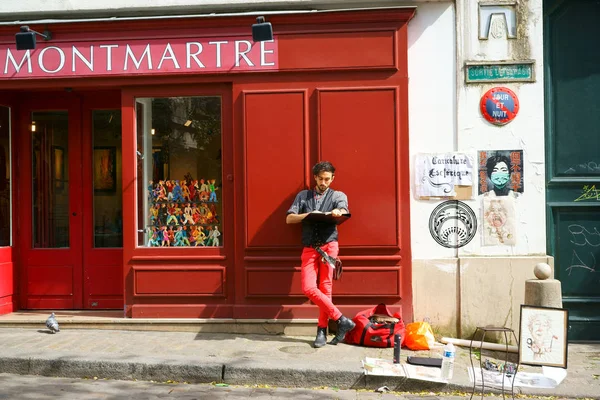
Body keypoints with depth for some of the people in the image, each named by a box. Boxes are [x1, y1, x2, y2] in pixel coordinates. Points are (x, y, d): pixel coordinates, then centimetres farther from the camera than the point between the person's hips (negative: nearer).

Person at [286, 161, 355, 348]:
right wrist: (309, 215, -11)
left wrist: (338, 212, -35)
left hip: (329, 245, -2)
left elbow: (344, 211, -10)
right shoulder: (303, 196, 17)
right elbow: (289, 218, 7)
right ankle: (342, 320, -3)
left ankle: (322, 331, 6)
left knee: (325, 288, -4)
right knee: (308, 288, -11)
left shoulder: (338, 196, 12)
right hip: (309, 248, 2)